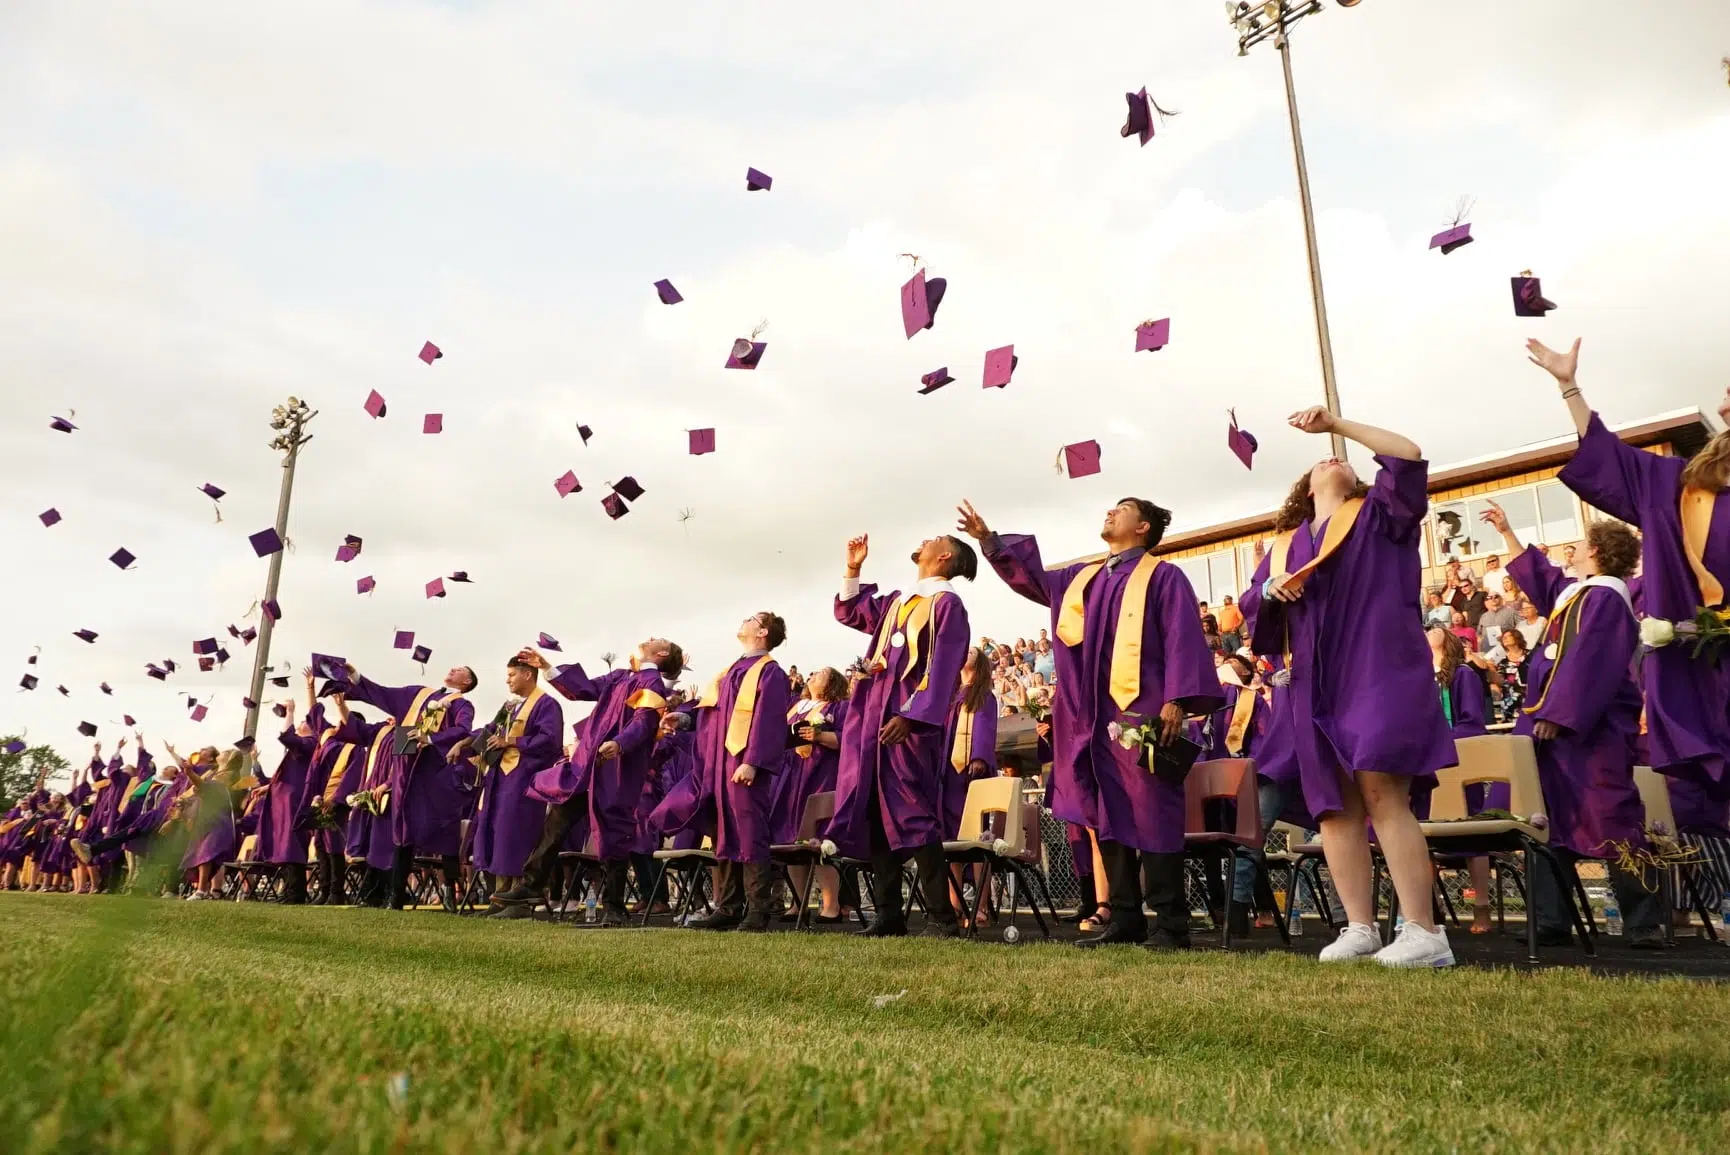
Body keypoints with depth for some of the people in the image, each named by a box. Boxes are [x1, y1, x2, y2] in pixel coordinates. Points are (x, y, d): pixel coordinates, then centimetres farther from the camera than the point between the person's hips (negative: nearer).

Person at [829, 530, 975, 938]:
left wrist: (910, 715, -21)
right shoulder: (897, 601, 20)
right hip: (874, 714, 8)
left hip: (910, 718, -8)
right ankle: (888, 911, 11)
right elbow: (848, 613, 33)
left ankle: (940, 916, -3)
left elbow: (942, 669, -13)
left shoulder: (946, 604, -3)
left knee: (912, 816, -10)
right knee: (876, 815, 6)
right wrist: (853, 568, 21)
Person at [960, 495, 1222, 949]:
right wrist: (990, 540, 21)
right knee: (1107, 816, 6)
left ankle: (1172, 924, -1)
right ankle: (1125, 919, 12)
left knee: (1151, 815, -7)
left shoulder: (1162, 577, 2)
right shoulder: (1082, 579, 21)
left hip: (1142, 710, -7)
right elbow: (1032, 578, 31)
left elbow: (1183, 640, -7)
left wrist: (1177, 700, -18)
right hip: (1095, 716, 7)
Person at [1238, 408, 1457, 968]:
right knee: (1335, 806, 2)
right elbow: (1251, 606, 17)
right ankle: (1360, 928, 7)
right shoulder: (1284, 544, 21)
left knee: (1382, 794, -15)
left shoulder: (1377, 514, 12)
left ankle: (1424, 931, -12)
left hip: (1378, 669, -4)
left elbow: (1409, 456, -4)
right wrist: (1271, 589, -5)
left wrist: (1337, 423, -3)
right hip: (1317, 684, 5)